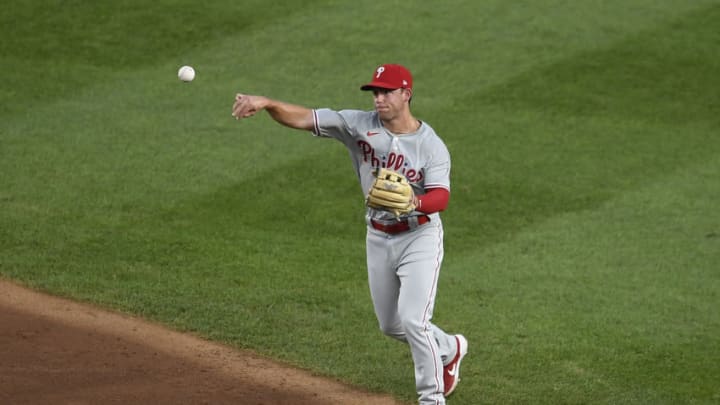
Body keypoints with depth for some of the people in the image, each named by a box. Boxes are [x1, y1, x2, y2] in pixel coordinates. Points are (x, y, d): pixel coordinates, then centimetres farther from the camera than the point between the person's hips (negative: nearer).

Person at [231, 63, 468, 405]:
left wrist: (414, 203, -50)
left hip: (420, 237, -5)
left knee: (413, 321, -15)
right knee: (390, 325, 16)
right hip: (378, 238, 5)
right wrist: (265, 103, -33)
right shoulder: (360, 125, -8)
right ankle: (449, 349, 44)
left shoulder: (431, 146, -16)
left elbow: (441, 197, -28)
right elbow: (304, 118, -16)